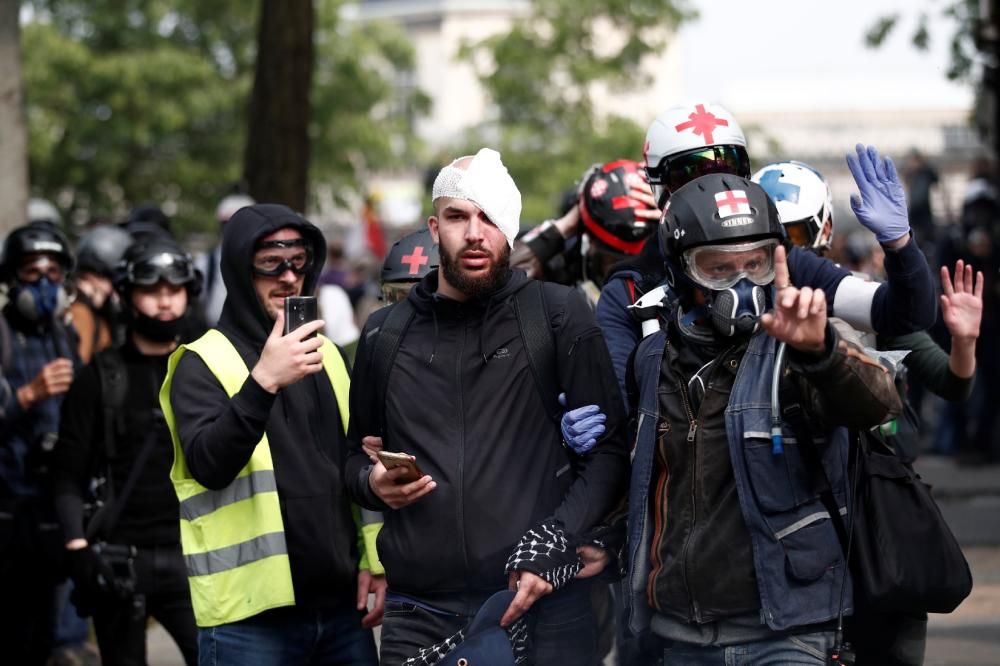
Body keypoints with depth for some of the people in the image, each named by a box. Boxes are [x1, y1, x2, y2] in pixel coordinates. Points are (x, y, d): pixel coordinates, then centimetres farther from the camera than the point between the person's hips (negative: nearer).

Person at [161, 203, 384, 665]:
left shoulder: (325, 355, 15)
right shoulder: (203, 364, -4)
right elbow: (209, 466, -20)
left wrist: (373, 557, 13)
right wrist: (263, 381, -31)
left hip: (341, 604, 6)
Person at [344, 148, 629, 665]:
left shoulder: (558, 314, 2)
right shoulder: (385, 334, 12)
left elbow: (608, 448, -2)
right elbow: (357, 454, 23)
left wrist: (553, 544, -14)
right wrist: (372, 482, 1)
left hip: (543, 605, -3)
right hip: (420, 613, 3)